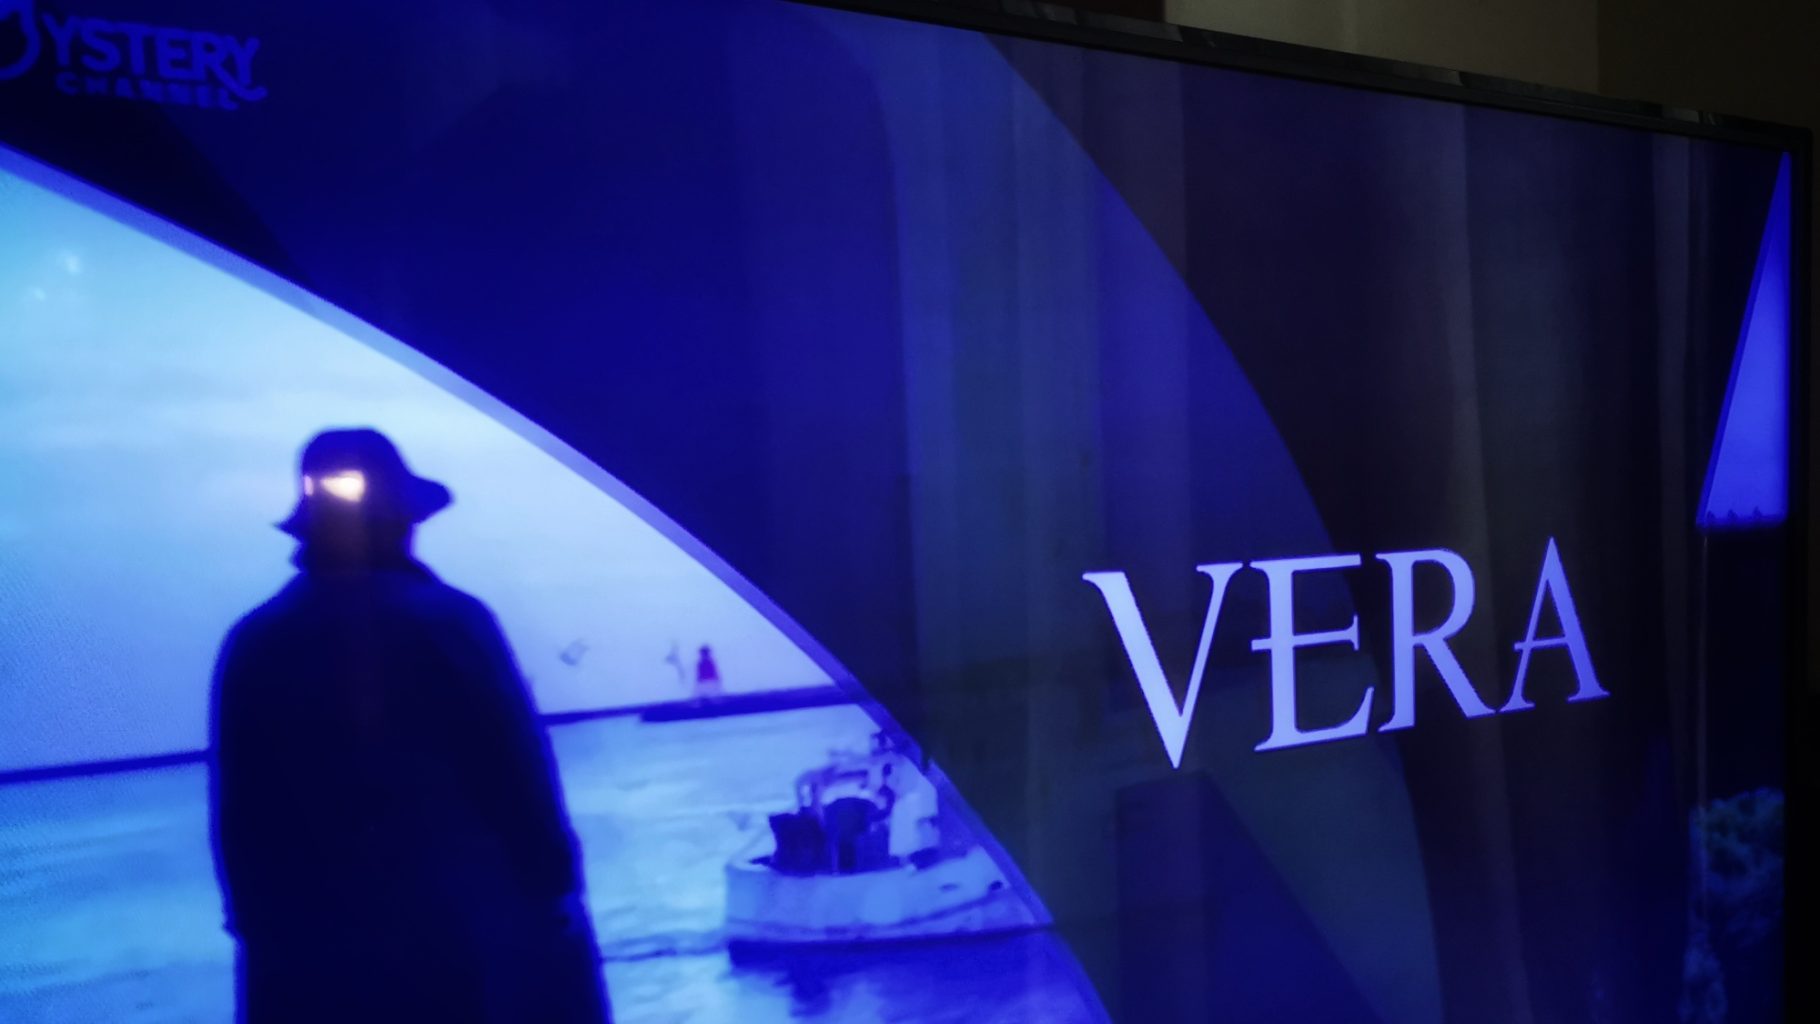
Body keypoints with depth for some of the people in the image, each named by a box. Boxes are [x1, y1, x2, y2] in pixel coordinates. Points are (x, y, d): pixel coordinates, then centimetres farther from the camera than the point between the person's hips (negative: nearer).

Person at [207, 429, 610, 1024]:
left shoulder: (255, 646, -1)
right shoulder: (453, 622, -12)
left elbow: (238, 814, 5)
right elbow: (523, 781, -11)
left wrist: (260, 921, 15)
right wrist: (554, 886, -1)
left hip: (311, 952, 3)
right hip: (473, 937, -3)